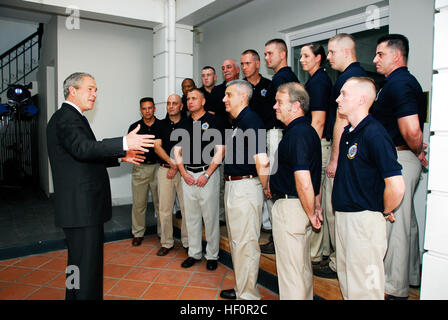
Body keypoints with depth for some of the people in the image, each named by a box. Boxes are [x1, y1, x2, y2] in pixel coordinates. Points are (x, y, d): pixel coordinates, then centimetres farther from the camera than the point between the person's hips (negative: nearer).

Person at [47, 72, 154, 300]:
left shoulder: (71, 117, 20)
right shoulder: (66, 117, -12)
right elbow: (83, 149, -31)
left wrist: (119, 156, 15)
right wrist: (124, 143, -37)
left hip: (82, 206, 11)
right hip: (81, 207, -11)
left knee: (80, 263, 22)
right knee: (87, 266, -4)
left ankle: (75, 296, 37)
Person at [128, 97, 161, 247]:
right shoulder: (134, 127, 7)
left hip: (158, 167, -1)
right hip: (140, 168, 1)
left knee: (160, 202, 3)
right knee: (139, 203, 4)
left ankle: (163, 232, 17)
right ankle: (138, 233, 18)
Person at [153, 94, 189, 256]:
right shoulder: (161, 124, 11)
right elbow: (157, 147, 3)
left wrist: (177, 167, -8)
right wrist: (172, 162, -9)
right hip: (165, 170, 2)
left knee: (187, 207, 0)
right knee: (164, 209, 4)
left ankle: (187, 242, 14)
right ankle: (166, 242, 15)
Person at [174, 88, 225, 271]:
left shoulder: (213, 121, -2)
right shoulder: (184, 124, 13)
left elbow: (219, 151, -7)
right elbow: (177, 151, 13)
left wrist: (207, 175, -13)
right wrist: (183, 173, -1)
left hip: (208, 174, -5)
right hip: (187, 176, 5)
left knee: (210, 217, 2)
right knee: (191, 216, 11)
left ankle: (212, 255, 16)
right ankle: (194, 253, 24)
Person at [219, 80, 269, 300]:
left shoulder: (251, 120, -17)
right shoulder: (236, 121, 15)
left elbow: (262, 161, -26)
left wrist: (265, 187, -12)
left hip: (246, 187, -11)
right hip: (232, 186, 11)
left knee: (246, 243, 1)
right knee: (236, 241, 19)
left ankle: (247, 295, 16)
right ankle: (241, 288, 35)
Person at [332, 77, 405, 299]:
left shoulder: (374, 134, -20)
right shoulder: (348, 132, 9)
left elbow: (396, 186, -25)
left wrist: (385, 212, -9)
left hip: (364, 220, -9)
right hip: (343, 215, 9)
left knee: (364, 288, 5)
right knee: (346, 283, 22)